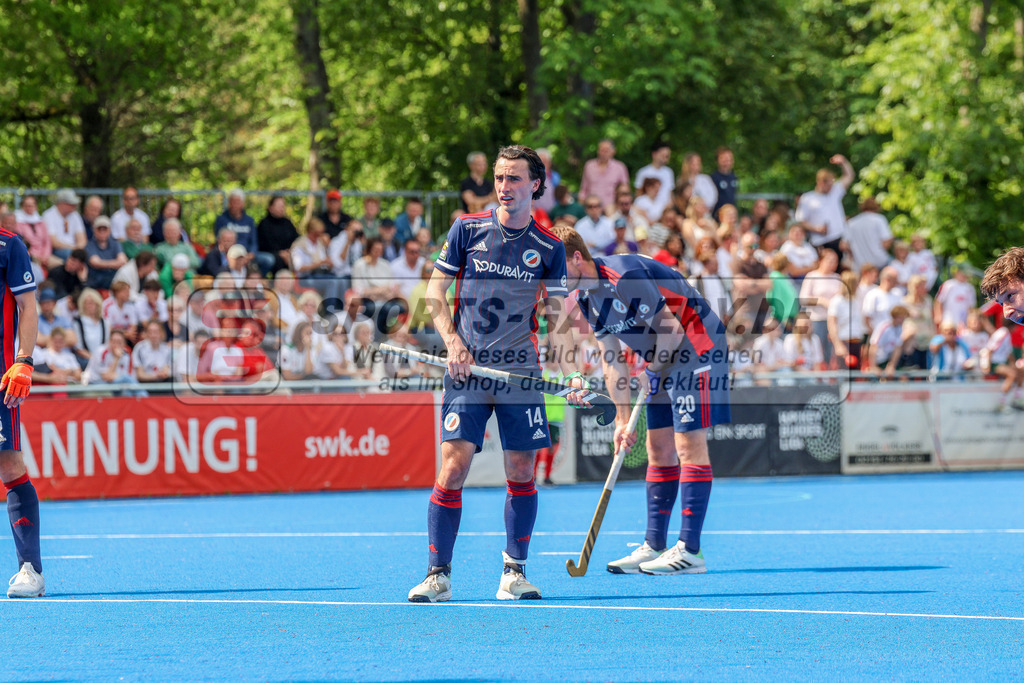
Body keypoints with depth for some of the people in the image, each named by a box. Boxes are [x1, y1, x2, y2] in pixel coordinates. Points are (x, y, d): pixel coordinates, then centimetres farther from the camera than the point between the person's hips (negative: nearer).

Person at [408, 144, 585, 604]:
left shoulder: (549, 249, 4)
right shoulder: (467, 230, 2)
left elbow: (558, 317, 5)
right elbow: (435, 292, 7)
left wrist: (569, 372, -9)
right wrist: (452, 342, -8)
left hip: (520, 372, 1)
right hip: (467, 370, -1)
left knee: (521, 472, 1)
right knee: (454, 466, -9)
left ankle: (514, 573, 12)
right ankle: (438, 575, -3)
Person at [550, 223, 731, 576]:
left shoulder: (625, 277, -26)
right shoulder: (586, 298, 4)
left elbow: (671, 329, -22)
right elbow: (612, 359, 10)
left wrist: (652, 371, -7)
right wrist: (623, 418, 7)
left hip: (696, 346, -10)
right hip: (662, 359, 10)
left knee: (689, 444, -11)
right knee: (659, 450, 8)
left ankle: (690, 551, -13)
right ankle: (655, 546, 12)